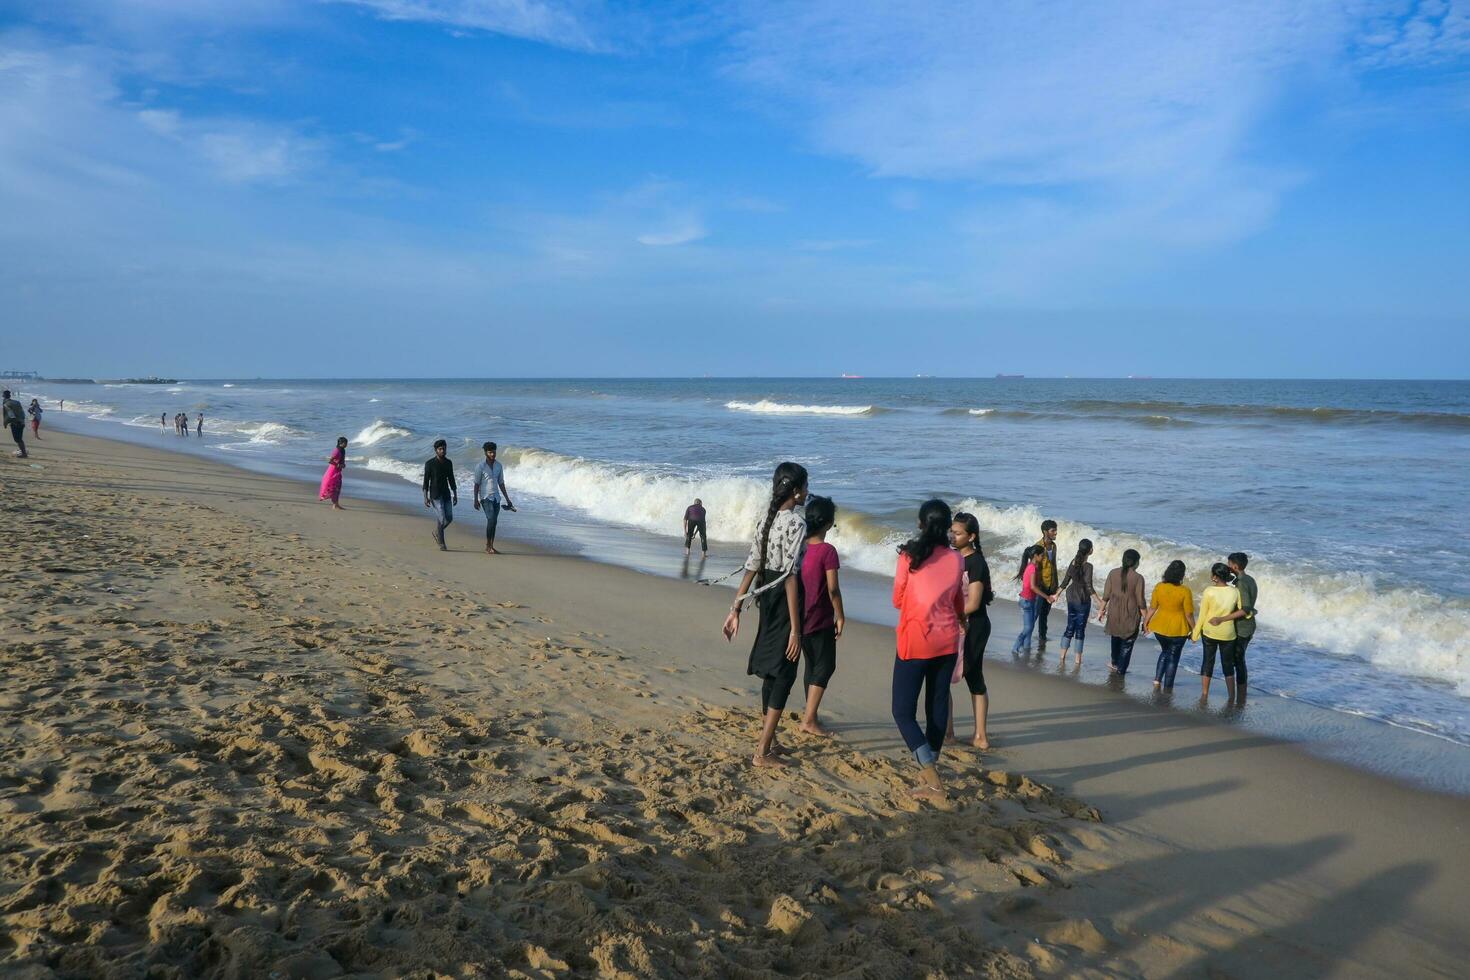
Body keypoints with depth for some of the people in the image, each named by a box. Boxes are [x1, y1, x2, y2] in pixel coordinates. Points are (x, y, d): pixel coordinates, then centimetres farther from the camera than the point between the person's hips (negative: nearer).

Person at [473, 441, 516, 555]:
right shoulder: (480, 466, -6)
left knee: (494, 522, 5)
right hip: (485, 497, -5)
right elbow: (476, 484, -5)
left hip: (496, 497, 6)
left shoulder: (499, 466, 10)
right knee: (491, 519, -16)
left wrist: (507, 499, 15)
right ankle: (487, 546, -8)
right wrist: (475, 500, -8)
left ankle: (491, 547, 12)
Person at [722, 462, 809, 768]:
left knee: (771, 671, 19)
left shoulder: (766, 520, 7)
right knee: (784, 674, 0)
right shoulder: (796, 522, -17)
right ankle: (763, 752, 2)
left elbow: (751, 568, 7)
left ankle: (768, 739, 32)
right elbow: (791, 577, -21)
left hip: (767, 599, 8)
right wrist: (795, 628, -20)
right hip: (786, 602, -8)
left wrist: (735, 609, 10)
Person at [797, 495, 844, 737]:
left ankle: (812, 717, 26)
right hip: (820, 620, -7)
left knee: (811, 667, 18)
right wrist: (840, 615, -5)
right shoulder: (828, 551, -17)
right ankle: (809, 719, -1)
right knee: (825, 667, 3)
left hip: (801, 617, 7)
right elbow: (832, 589, -17)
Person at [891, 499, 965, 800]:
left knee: (903, 711, 0)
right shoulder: (957, 559, 3)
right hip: (947, 641, 4)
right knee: (938, 706, 14)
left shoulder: (909, 555, -8)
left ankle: (932, 781, -12)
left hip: (915, 640, -4)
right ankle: (929, 771, 23)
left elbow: (898, 600, -1)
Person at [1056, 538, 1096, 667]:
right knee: (1080, 630, 5)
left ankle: (1062, 657, 12)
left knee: (1070, 628, 13)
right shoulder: (1088, 566, -18)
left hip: (1071, 599, 6)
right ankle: (1078, 660, 11)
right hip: (1083, 601, -6)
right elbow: (1089, 587, -21)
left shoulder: (1074, 562, 2)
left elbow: (1066, 581, 8)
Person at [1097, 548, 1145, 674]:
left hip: (1114, 613, 4)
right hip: (1130, 615, -4)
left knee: (1116, 638, 24)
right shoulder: (1138, 578, -15)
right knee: (1127, 642, 12)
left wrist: (1101, 609, 13)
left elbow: (1106, 595, 0)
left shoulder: (1113, 573, -4)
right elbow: (1140, 601, -12)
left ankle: (1115, 663, 38)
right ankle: (1121, 668, 17)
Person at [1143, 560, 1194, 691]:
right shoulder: (1185, 591, -18)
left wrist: (1146, 622, 11)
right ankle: (1167, 687, 18)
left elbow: (1152, 608, -1)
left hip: (1160, 628, 3)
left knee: (1165, 652, 25)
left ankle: (1157, 681, 16)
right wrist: (1193, 630, 1)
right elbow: (1189, 614, -12)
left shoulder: (1159, 587, -9)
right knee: (1173, 657, 13)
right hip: (1178, 630, -3)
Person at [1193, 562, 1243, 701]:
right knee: (1228, 664, 14)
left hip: (1209, 632, -2)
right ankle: (1231, 697, 16)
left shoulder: (1208, 591, -15)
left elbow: (1202, 615, -9)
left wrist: (1195, 633, 1)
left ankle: (1204, 695, 13)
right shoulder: (1235, 591, -8)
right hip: (1228, 633, 2)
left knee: (1207, 662, 10)